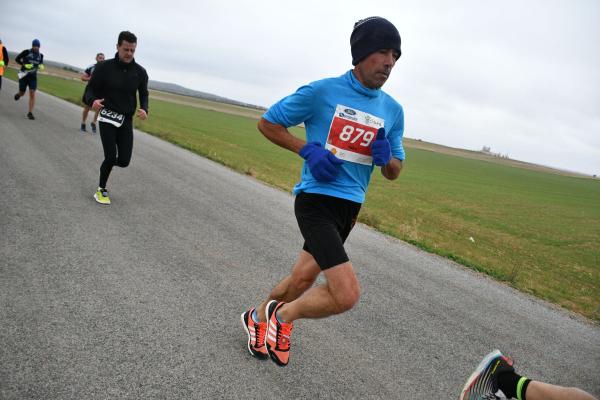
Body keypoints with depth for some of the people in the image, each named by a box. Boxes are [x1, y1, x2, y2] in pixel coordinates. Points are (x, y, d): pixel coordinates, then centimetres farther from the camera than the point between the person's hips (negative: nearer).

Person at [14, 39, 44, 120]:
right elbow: (17, 59, -6)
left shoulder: (40, 55, 3)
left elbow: (41, 64, 19)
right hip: (24, 75, -2)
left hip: (33, 77, 2)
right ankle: (18, 94, 51)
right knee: (22, 93, 10)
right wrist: (25, 65, -21)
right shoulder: (26, 52, -10)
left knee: (32, 94, -12)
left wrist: (41, 67, -5)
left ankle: (30, 113, -8)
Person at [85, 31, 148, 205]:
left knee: (124, 161, -1)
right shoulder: (104, 67, -8)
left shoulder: (140, 72, -1)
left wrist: (144, 109, -12)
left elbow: (143, 94, 10)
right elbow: (90, 90, -5)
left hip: (126, 120, 3)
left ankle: (108, 162, 36)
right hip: (107, 118, -3)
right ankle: (101, 190, 11)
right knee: (111, 157, -13)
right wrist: (92, 101, -30)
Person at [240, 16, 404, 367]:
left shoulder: (393, 110, 6)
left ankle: (259, 317, 45)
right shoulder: (322, 92, -9)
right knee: (348, 295, -16)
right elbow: (267, 123, 0)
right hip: (316, 200, -6)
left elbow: (394, 172, 13)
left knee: (303, 278, 18)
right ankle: (284, 315, 11)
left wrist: (386, 157, -11)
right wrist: (308, 150, -13)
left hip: (350, 207, 6)